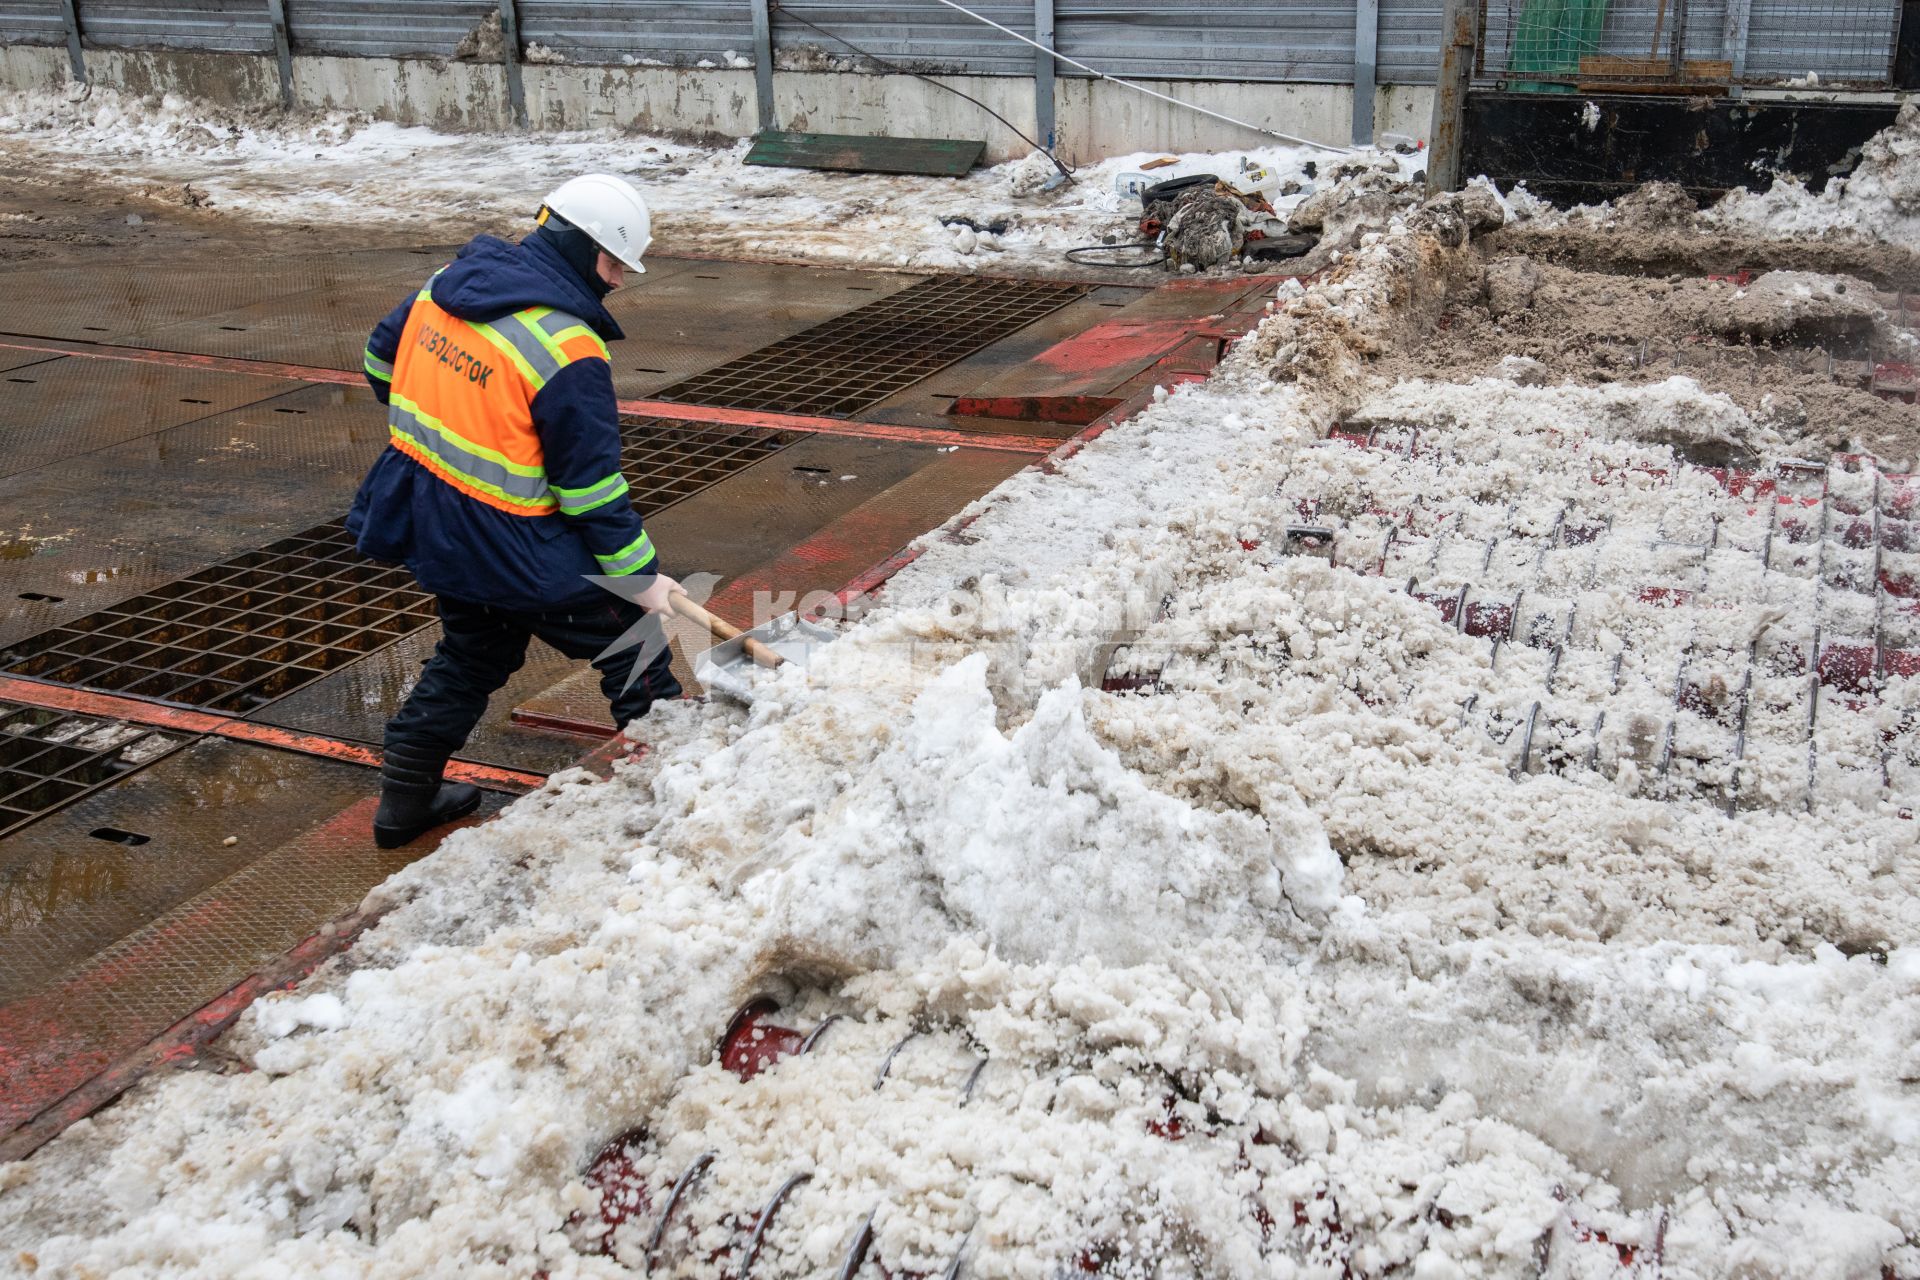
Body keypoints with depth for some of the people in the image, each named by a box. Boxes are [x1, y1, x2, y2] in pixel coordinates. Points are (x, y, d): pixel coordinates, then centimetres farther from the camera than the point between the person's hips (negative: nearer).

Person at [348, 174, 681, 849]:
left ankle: (406, 797, 35)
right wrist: (642, 575, -10)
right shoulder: (567, 350, -23)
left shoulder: (444, 284, 1)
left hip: (429, 526, 8)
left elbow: (382, 360, 17)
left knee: (472, 653, 26)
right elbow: (592, 484, -19)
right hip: (514, 553, -8)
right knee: (631, 641, 8)